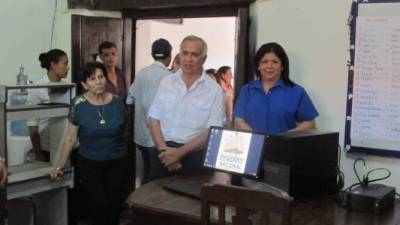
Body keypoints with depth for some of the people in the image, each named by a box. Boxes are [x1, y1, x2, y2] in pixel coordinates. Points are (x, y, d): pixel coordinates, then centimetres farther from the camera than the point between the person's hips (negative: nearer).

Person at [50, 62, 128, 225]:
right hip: (90, 164, -2)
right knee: (98, 207, -8)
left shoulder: (117, 102, -5)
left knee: (114, 206, 7)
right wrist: (60, 165, -3)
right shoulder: (79, 104, -10)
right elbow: (71, 138, -4)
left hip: (117, 162, 2)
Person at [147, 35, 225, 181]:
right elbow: (154, 119, 4)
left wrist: (180, 152, -16)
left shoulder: (214, 90, -5)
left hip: (194, 156, -2)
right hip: (164, 152, 3)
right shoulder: (166, 82, 5)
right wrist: (164, 150, -10)